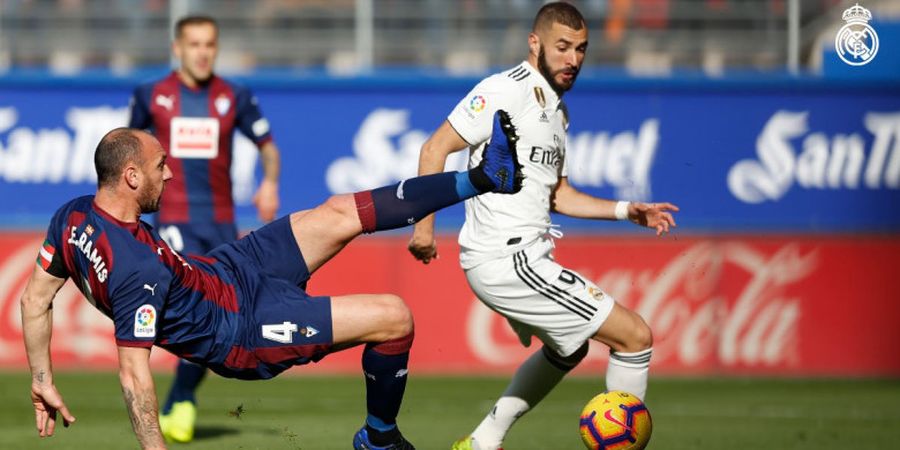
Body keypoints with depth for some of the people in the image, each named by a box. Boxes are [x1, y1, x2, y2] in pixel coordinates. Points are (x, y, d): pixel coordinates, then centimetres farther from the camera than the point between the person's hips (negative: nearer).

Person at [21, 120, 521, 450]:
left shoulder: (73, 215, -11)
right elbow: (133, 372, -33)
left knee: (339, 214, 10)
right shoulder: (139, 270, -36)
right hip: (241, 332, -10)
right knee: (394, 318, -9)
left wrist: (43, 381, 8)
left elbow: (35, 297, 0)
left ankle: (486, 176, 18)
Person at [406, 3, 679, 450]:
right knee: (635, 336, -8)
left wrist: (625, 210, 13)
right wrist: (425, 224, -20)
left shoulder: (557, 110, 18)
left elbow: (557, 193, 24)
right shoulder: (508, 90, -11)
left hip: (523, 258, 10)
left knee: (568, 348, 32)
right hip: (507, 259, -10)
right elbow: (436, 148, -13)